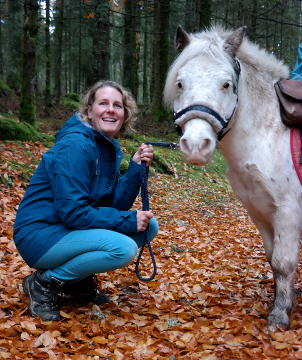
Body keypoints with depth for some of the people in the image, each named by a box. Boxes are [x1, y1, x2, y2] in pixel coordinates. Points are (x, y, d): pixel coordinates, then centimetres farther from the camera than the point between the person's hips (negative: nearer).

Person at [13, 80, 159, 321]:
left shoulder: (110, 149, 7)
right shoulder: (75, 145, -20)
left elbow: (115, 206, 2)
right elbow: (72, 212, -25)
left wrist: (136, 169, -10)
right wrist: (128, 221, -20)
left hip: (69, 231, 9)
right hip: (39, 235, -9)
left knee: (149, 226, 1)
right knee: (123, 247, -28)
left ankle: (80, 281, 10)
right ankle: (44, 282, -8)